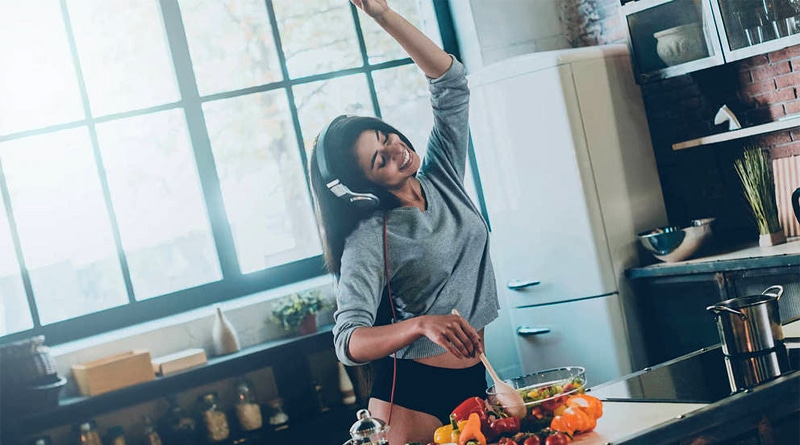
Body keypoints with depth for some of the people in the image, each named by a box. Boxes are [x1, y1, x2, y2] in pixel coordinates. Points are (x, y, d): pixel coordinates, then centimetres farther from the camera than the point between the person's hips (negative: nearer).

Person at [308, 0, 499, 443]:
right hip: (413, 396, -5)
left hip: (476, 377, 6)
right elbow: (349, 342, -25)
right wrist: (422, 325, -42)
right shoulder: (369, 239, -17)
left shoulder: (443, 178, 1)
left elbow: (450, 83, -2)